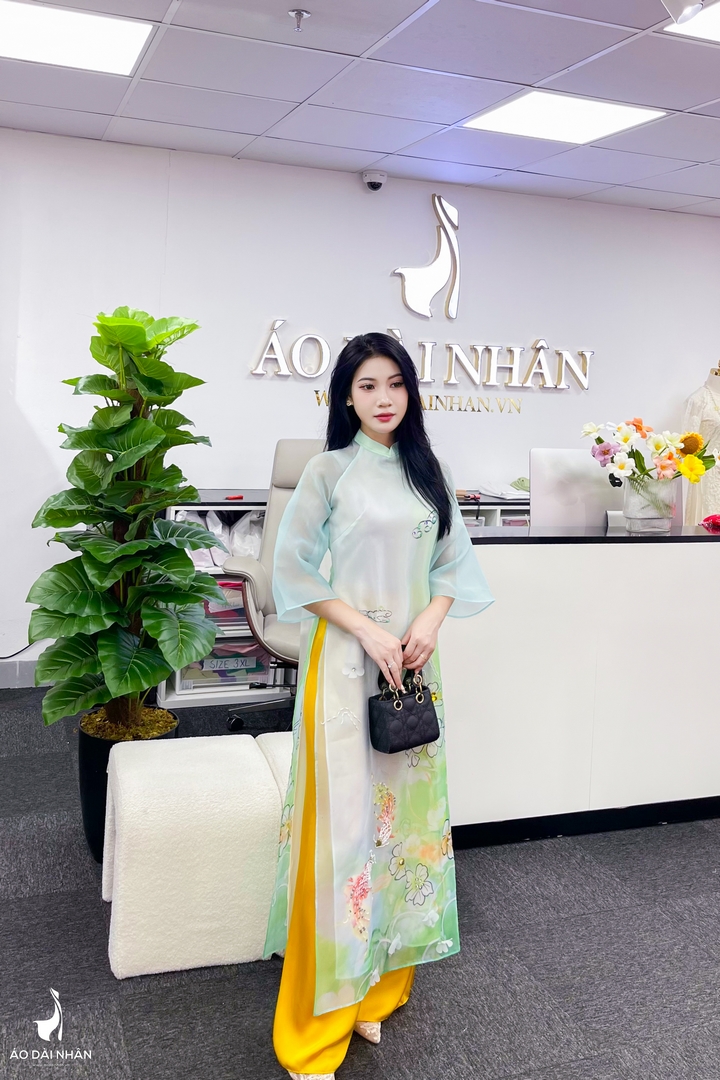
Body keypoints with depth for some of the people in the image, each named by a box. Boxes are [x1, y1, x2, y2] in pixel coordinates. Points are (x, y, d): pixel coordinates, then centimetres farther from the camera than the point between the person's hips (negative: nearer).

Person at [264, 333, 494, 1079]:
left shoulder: (427, 472, 9)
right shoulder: (329, 470, -3)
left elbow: (454, 561, 12)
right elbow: (293, 567, -6)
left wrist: (431, 619, -6)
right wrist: (365, 627, -15)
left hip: (415, 657, 5)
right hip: (345, 658, -4)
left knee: (405, 808, 9)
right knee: (345, 817, -4)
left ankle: (381, 982, 26)